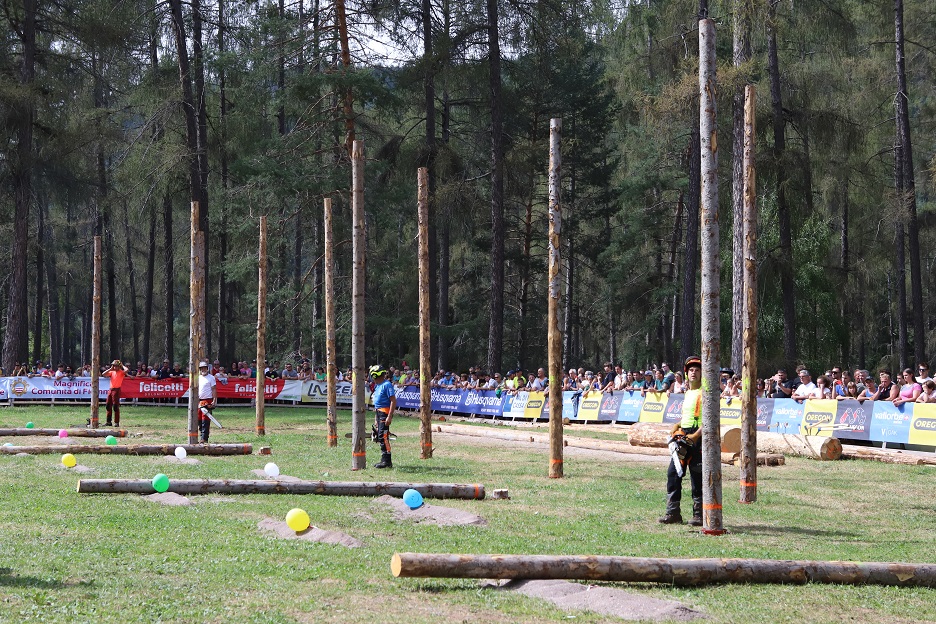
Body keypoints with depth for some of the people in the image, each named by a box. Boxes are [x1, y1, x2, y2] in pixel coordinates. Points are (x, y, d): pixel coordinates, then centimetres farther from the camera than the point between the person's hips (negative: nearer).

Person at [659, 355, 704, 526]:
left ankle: (699, 514, 4)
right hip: (684, 436, 8)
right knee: (673, 473, 4)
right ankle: (673, 512, 8)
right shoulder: (688, 393, 19)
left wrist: (696, 435, -23)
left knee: (697, 477, -4)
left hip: (698, 438, -8)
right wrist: (678, 426, 11)